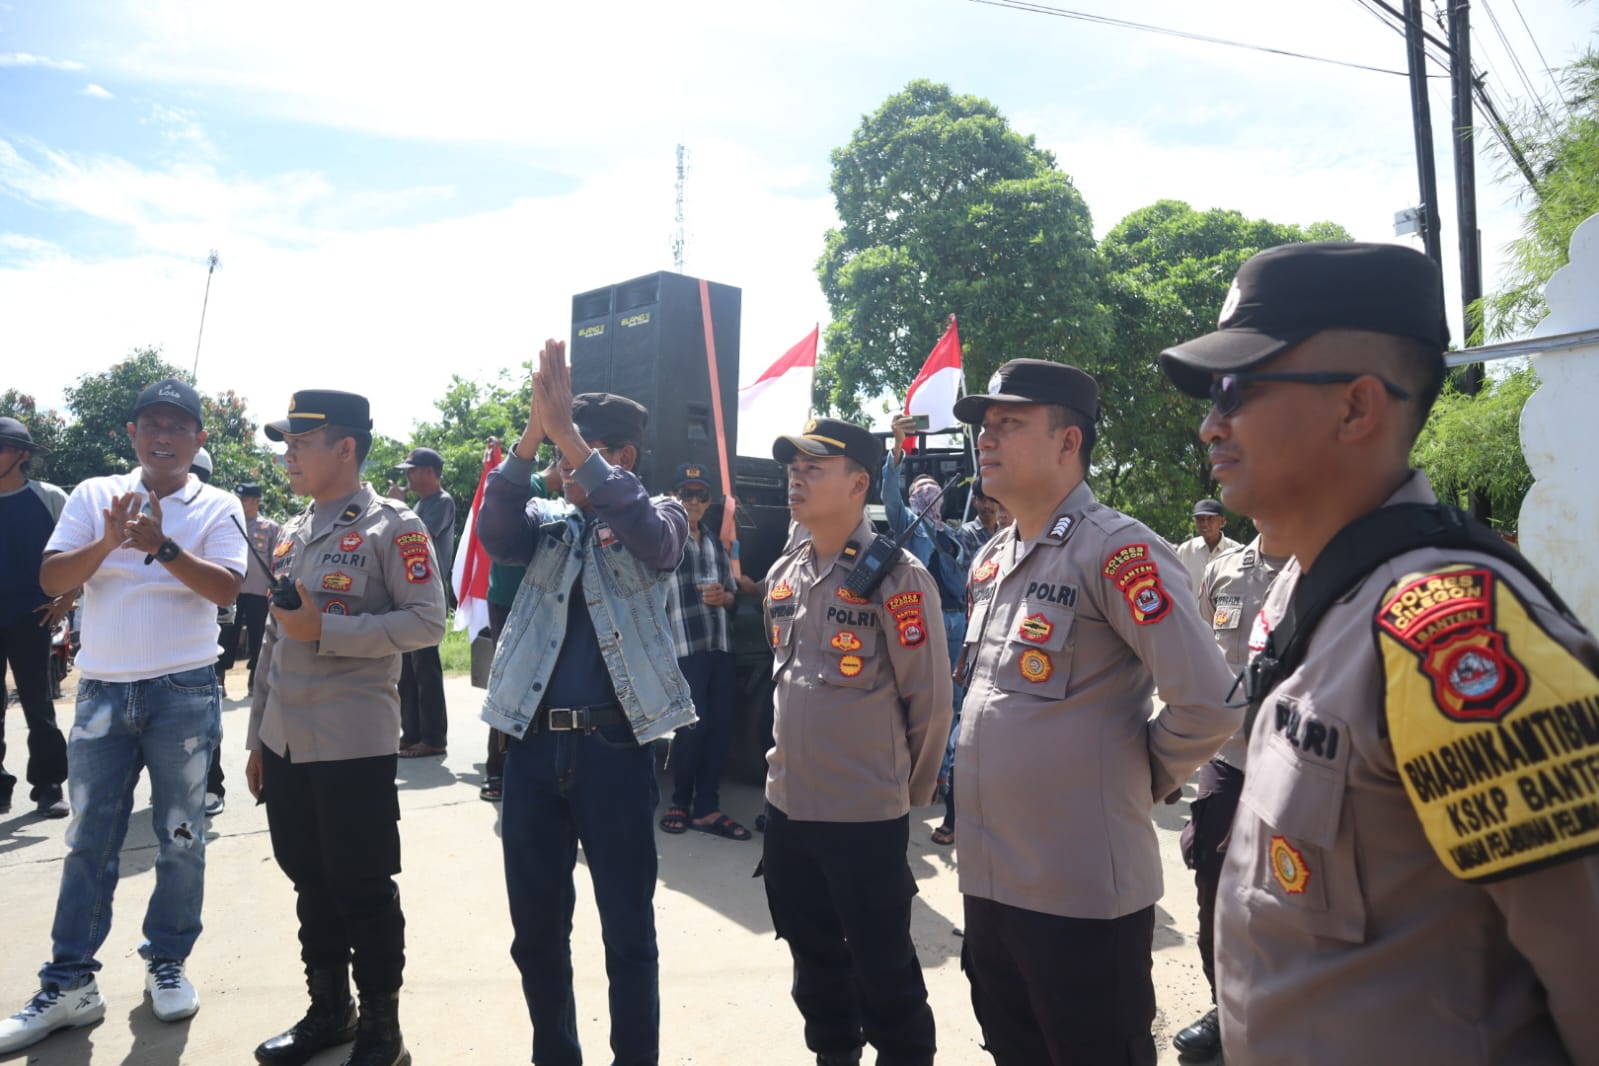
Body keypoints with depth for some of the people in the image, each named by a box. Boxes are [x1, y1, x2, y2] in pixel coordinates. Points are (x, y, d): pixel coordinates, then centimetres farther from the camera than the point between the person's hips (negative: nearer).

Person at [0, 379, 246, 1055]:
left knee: (181, 837, 8)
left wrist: (163, 546, -26)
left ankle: (167, 962, 24)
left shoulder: (217, 507, -1)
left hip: (183, 693, -2)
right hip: (102, 691, 2)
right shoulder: (94, 496, 5)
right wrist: (107, 542, -20)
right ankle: (69, 985, 19)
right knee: (89, 840, 9)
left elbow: (227, 588, -13)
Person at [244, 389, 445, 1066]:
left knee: (364, 891, 3)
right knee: (311, 883, 16)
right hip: (285, 747, 7)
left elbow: (427, 622, -15)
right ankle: (328, 1010, 33)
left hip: (355, 747, -7)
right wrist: (257, 737, 17)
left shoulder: (391, 526, -8)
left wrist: (325, 630, -20)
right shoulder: (290, 534, 14)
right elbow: (272, 639, 18)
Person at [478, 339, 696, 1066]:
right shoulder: (547, 522, 11)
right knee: (535, 927, 15)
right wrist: (531, 434, -21)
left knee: (628, 928, 6)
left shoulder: (659, 519, 2)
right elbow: (494, 532, -9)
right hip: (533, 744, 4)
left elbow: (646, 534, -21)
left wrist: (569, 433, -25)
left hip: (615, 745, -4)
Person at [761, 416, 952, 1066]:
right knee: (813, 959, 20)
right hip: (786, 805, 7)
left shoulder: (896, 576, -14)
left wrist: (907, 791, -1)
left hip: (866, 814, -6)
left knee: (883, 970, 8)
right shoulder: (781, 575, 7)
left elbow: (930, 699, -10)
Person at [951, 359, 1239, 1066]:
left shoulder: (1116, 550, -16)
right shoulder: (989, 562, 9)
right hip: (986, 880, 8)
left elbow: (1209, 703, -21)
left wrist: (1139, 780, -7)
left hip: (1084, 894, -8)